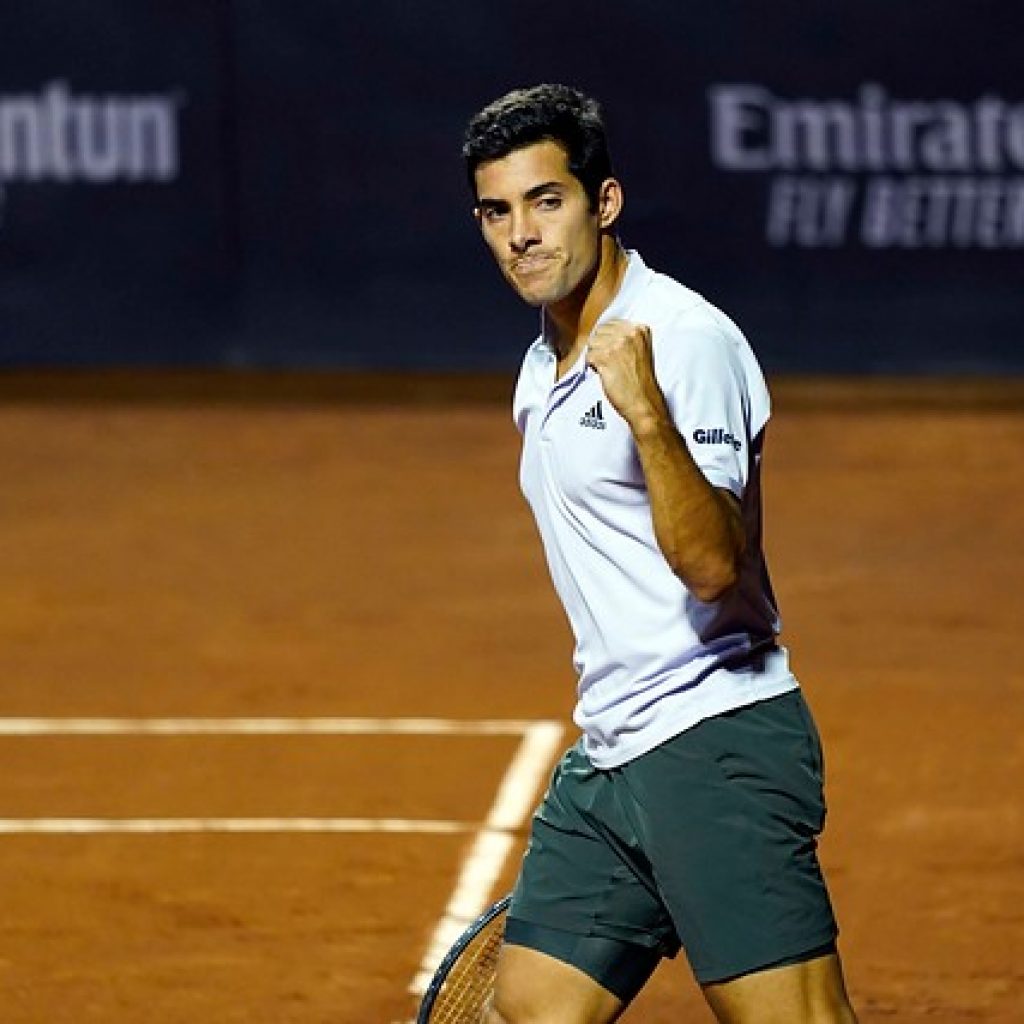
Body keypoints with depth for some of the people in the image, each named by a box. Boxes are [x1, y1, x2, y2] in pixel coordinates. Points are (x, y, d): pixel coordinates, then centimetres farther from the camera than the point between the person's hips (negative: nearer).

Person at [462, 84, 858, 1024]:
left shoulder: (685, 339, -12)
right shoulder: (544, 368, 16)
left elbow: (714, 564, -22)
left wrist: (646, 415, -35)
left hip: (717, 743, -9)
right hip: (605, 760, 9)